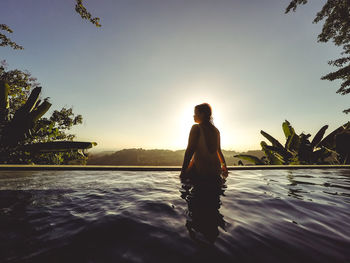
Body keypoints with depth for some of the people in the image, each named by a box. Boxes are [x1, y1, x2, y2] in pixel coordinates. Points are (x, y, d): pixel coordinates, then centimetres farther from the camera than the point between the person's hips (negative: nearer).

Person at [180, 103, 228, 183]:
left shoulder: (196, 128, -10)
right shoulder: (216, 130, 10)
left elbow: (190, 150, -16)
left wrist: (183, 171, -14)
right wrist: (224, 166, 33)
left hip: (200, 171, -6)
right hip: (216, 172, 7)